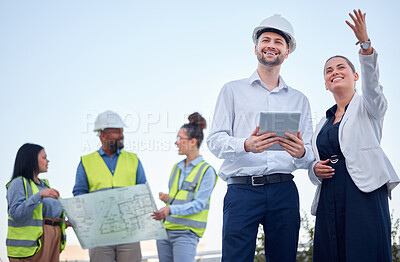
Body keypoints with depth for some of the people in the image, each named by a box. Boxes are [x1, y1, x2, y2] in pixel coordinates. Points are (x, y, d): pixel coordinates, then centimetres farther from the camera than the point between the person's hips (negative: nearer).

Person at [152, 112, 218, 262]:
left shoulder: (206, 171, -4)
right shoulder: (177, 168, 18)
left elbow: (198, 204, -13)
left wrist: (171, 209, -25)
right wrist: (167, 199, 2)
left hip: (186, 233, -7)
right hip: (165, 229, 7)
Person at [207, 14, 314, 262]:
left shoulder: (299, 100, 20)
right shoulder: (233, 90, 12)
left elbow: (309, 155, 14)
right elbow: (215, 141, 2)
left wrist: (301, 153, -11)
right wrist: (246, 145, -18)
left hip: (284, 191, 3)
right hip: (242, 189, -3)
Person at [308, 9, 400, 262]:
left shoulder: (368, 106, 10)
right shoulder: (323, 122, 23)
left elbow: (372, 83, -13)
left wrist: (365, 43, -28)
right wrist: (315, 170, 1)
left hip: (364, 193, -5)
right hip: (329, 200, 5)